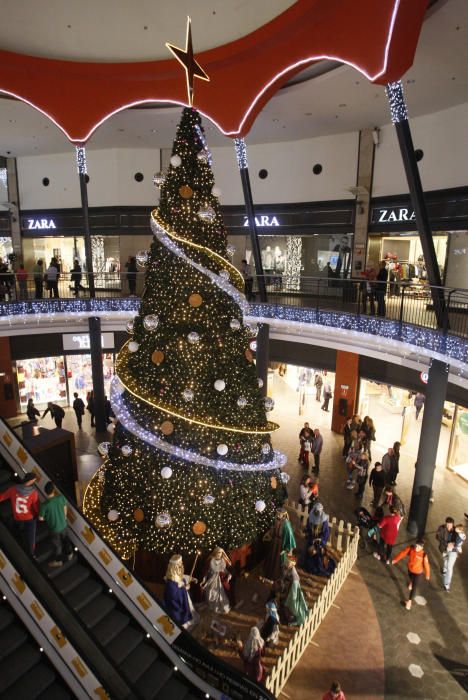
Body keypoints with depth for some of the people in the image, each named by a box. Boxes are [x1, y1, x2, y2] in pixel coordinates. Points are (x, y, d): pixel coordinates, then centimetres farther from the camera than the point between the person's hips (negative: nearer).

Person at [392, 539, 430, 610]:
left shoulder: (424, 555, -35)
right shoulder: (411, 548, -27)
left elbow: (426, 565, -19)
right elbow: (403, 553, -15)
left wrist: (427, 575, -4)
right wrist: (395, 560, -10)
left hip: (418, 572, -4)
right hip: (410, 569, 4)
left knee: (414, 587, 6)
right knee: (411, 578, 34)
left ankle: (409, 601, 27)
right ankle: (411, 582, 71)